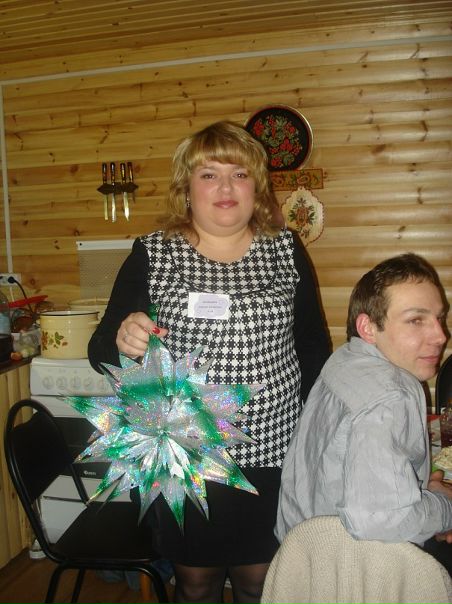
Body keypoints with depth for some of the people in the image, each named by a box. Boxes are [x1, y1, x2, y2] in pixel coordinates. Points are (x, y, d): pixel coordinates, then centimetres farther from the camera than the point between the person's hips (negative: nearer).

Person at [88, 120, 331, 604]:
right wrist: (122, 339, -26)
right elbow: (100, 351, -3)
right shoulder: (151, 256, -5)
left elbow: (313, 347, 8)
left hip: (271, 457, 1)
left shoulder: (286, 251, 0)